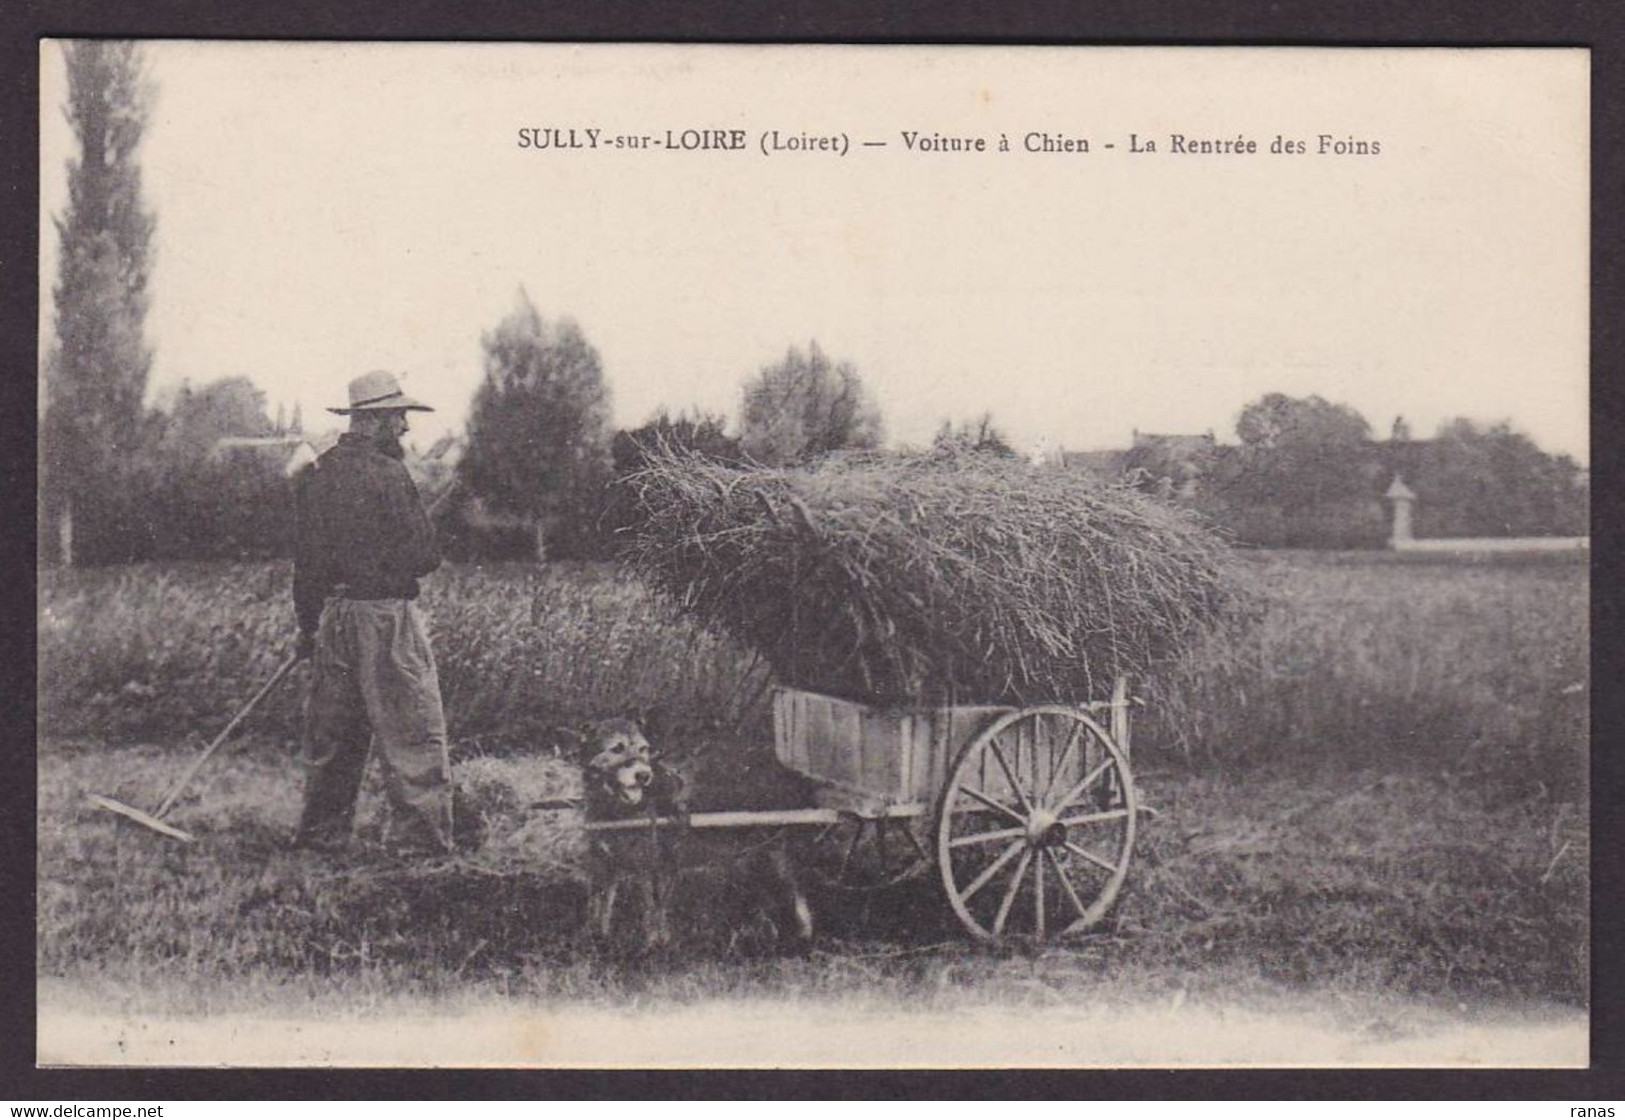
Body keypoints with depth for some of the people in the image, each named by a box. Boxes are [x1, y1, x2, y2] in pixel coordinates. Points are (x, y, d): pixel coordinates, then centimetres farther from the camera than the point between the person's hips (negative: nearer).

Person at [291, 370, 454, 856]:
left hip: (331, 614, 7)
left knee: (331, 732, 15)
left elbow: (305, 561, 13)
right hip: (386, 615, -7)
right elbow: (424, 556, -14)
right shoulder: (387, 474, -13)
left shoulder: (314, 475, 8)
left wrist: (308, 626, 20)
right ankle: (421, 836, -2)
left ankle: (321, 832, 21)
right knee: (414, 732, -1)